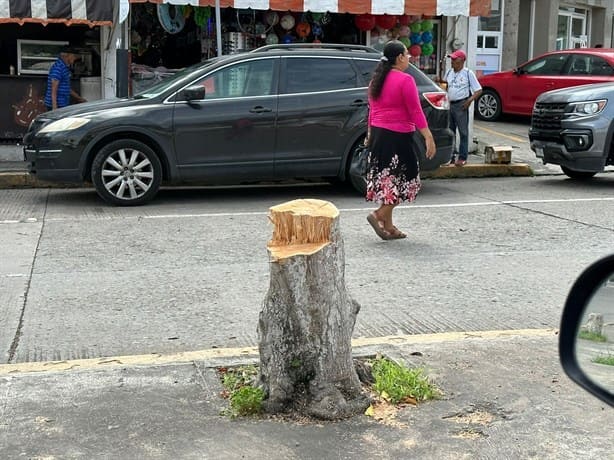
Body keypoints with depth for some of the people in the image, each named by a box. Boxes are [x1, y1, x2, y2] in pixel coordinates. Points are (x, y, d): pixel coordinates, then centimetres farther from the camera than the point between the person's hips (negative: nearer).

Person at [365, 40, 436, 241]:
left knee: (386, 178, 12)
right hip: (398, 136, -8)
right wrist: (428, 137, -13)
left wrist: (370, 134, 27)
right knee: (403, 179, 0)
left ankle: (387, 225, 15)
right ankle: (379, 215, -12)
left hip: (378, 133, 8)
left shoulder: (377, 80, 11)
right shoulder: (405, 80, -13)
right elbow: (415, 111, -15)